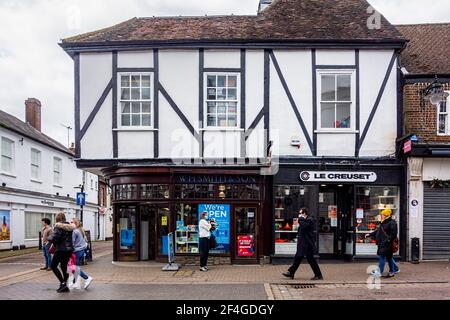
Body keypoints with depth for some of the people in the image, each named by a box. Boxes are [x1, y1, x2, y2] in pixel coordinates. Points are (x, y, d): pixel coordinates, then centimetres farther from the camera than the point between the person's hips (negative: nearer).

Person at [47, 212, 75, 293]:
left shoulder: (58, 226, -11)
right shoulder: (70, 226, 10)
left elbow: (54, 238, -18)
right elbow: (72, 238, 14)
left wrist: (49, 238, 2)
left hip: (61, 249, -7)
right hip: (69, 249, 7)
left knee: (53, 266, 6)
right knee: (64, 266, 15)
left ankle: (62, 283, -5)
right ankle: (65, 286, 14)